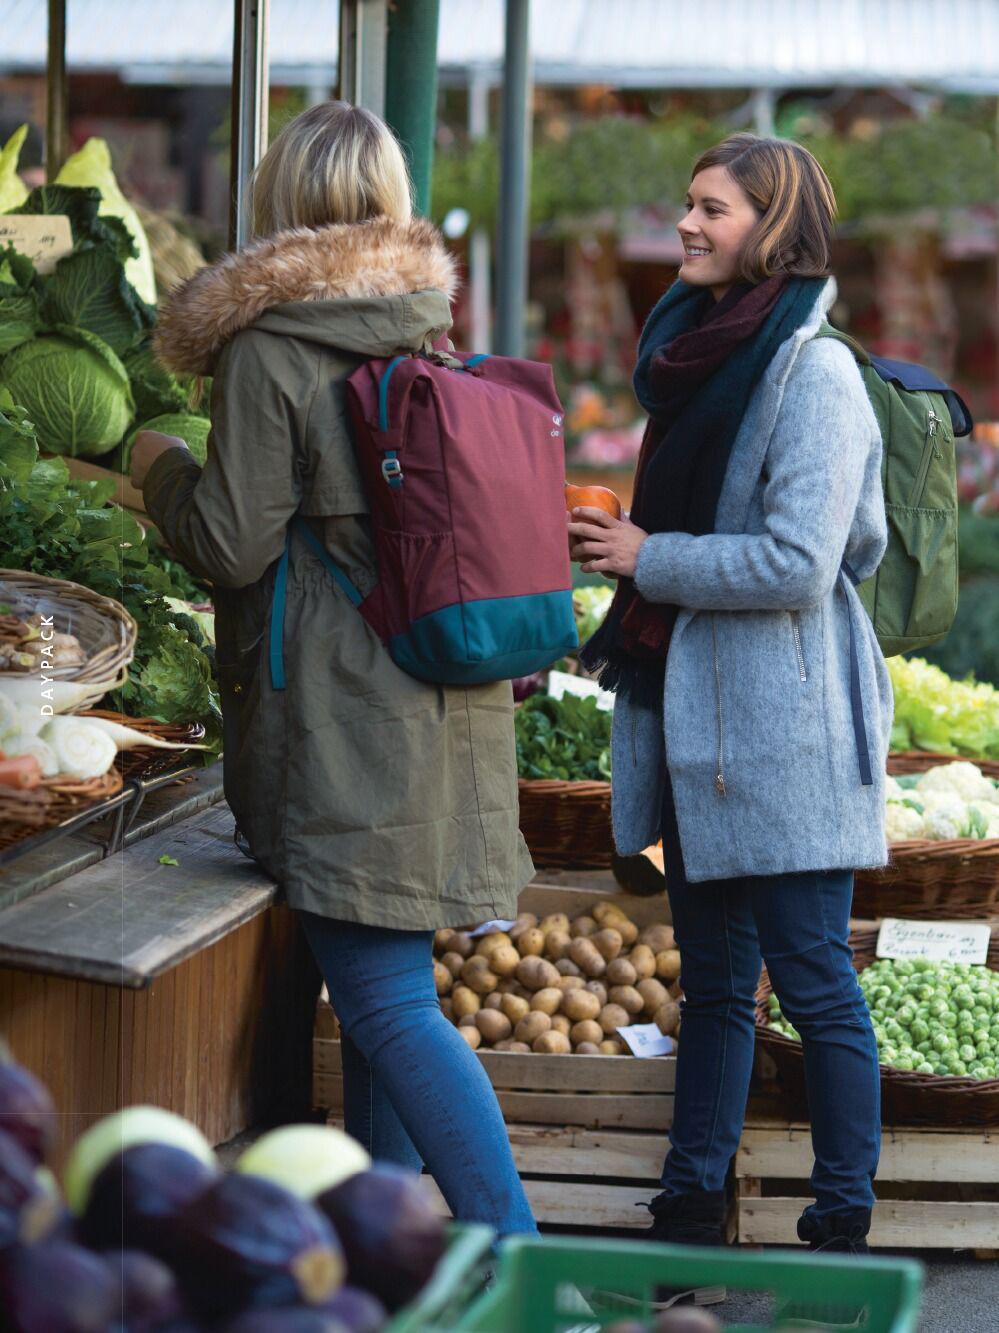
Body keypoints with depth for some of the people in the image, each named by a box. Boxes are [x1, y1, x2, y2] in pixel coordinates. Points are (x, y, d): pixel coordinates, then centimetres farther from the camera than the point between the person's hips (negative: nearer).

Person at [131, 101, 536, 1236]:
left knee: (385, 996, -7)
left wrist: (161, 468, 8)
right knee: (383, 982, 16)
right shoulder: (433, 329, 9)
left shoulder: (267, 351, -12)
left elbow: (231, 543, -10)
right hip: (443, 705, 8)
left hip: (342, 709, -8)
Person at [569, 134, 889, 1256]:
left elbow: (797, 565, -21)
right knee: (711, 979, 15)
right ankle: (690, 1208, 22)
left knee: (811, 980, -2)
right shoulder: (701, 353, 12)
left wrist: (649, 558, -12)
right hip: (697, 717, 9)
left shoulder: (813, 374, -15)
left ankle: (841, 1229, 6)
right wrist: (623, 544, 10)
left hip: (781, 732, -9)